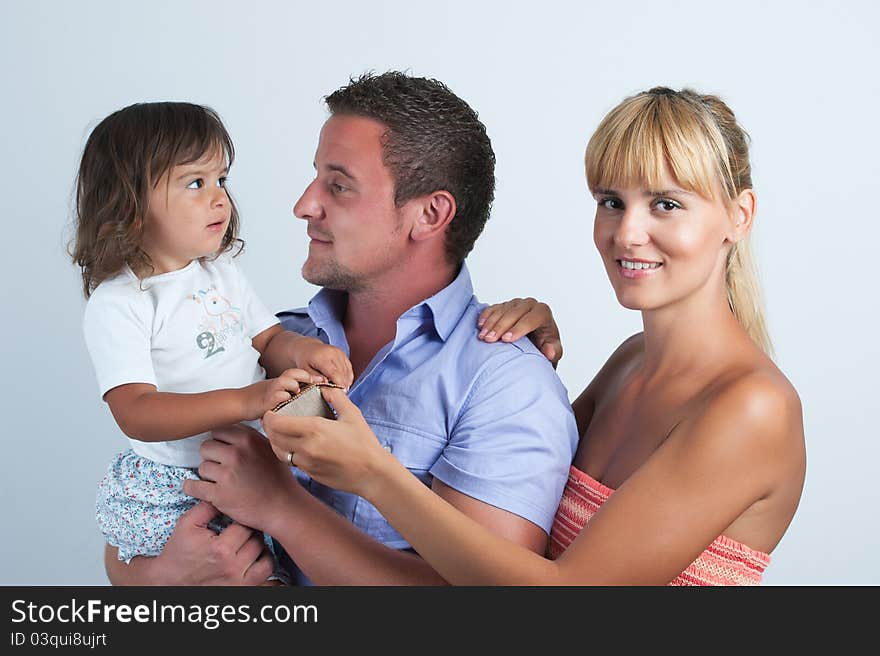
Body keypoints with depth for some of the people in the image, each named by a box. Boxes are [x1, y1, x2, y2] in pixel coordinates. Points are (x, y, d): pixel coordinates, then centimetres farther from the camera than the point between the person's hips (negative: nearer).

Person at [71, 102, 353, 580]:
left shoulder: (222, 272, 8)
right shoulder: (116, 305, -16)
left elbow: (267, 339, 11)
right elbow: (136, 413, -25)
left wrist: (300, 350, -14)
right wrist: (246, 401, -36)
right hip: (171, 493, -6)